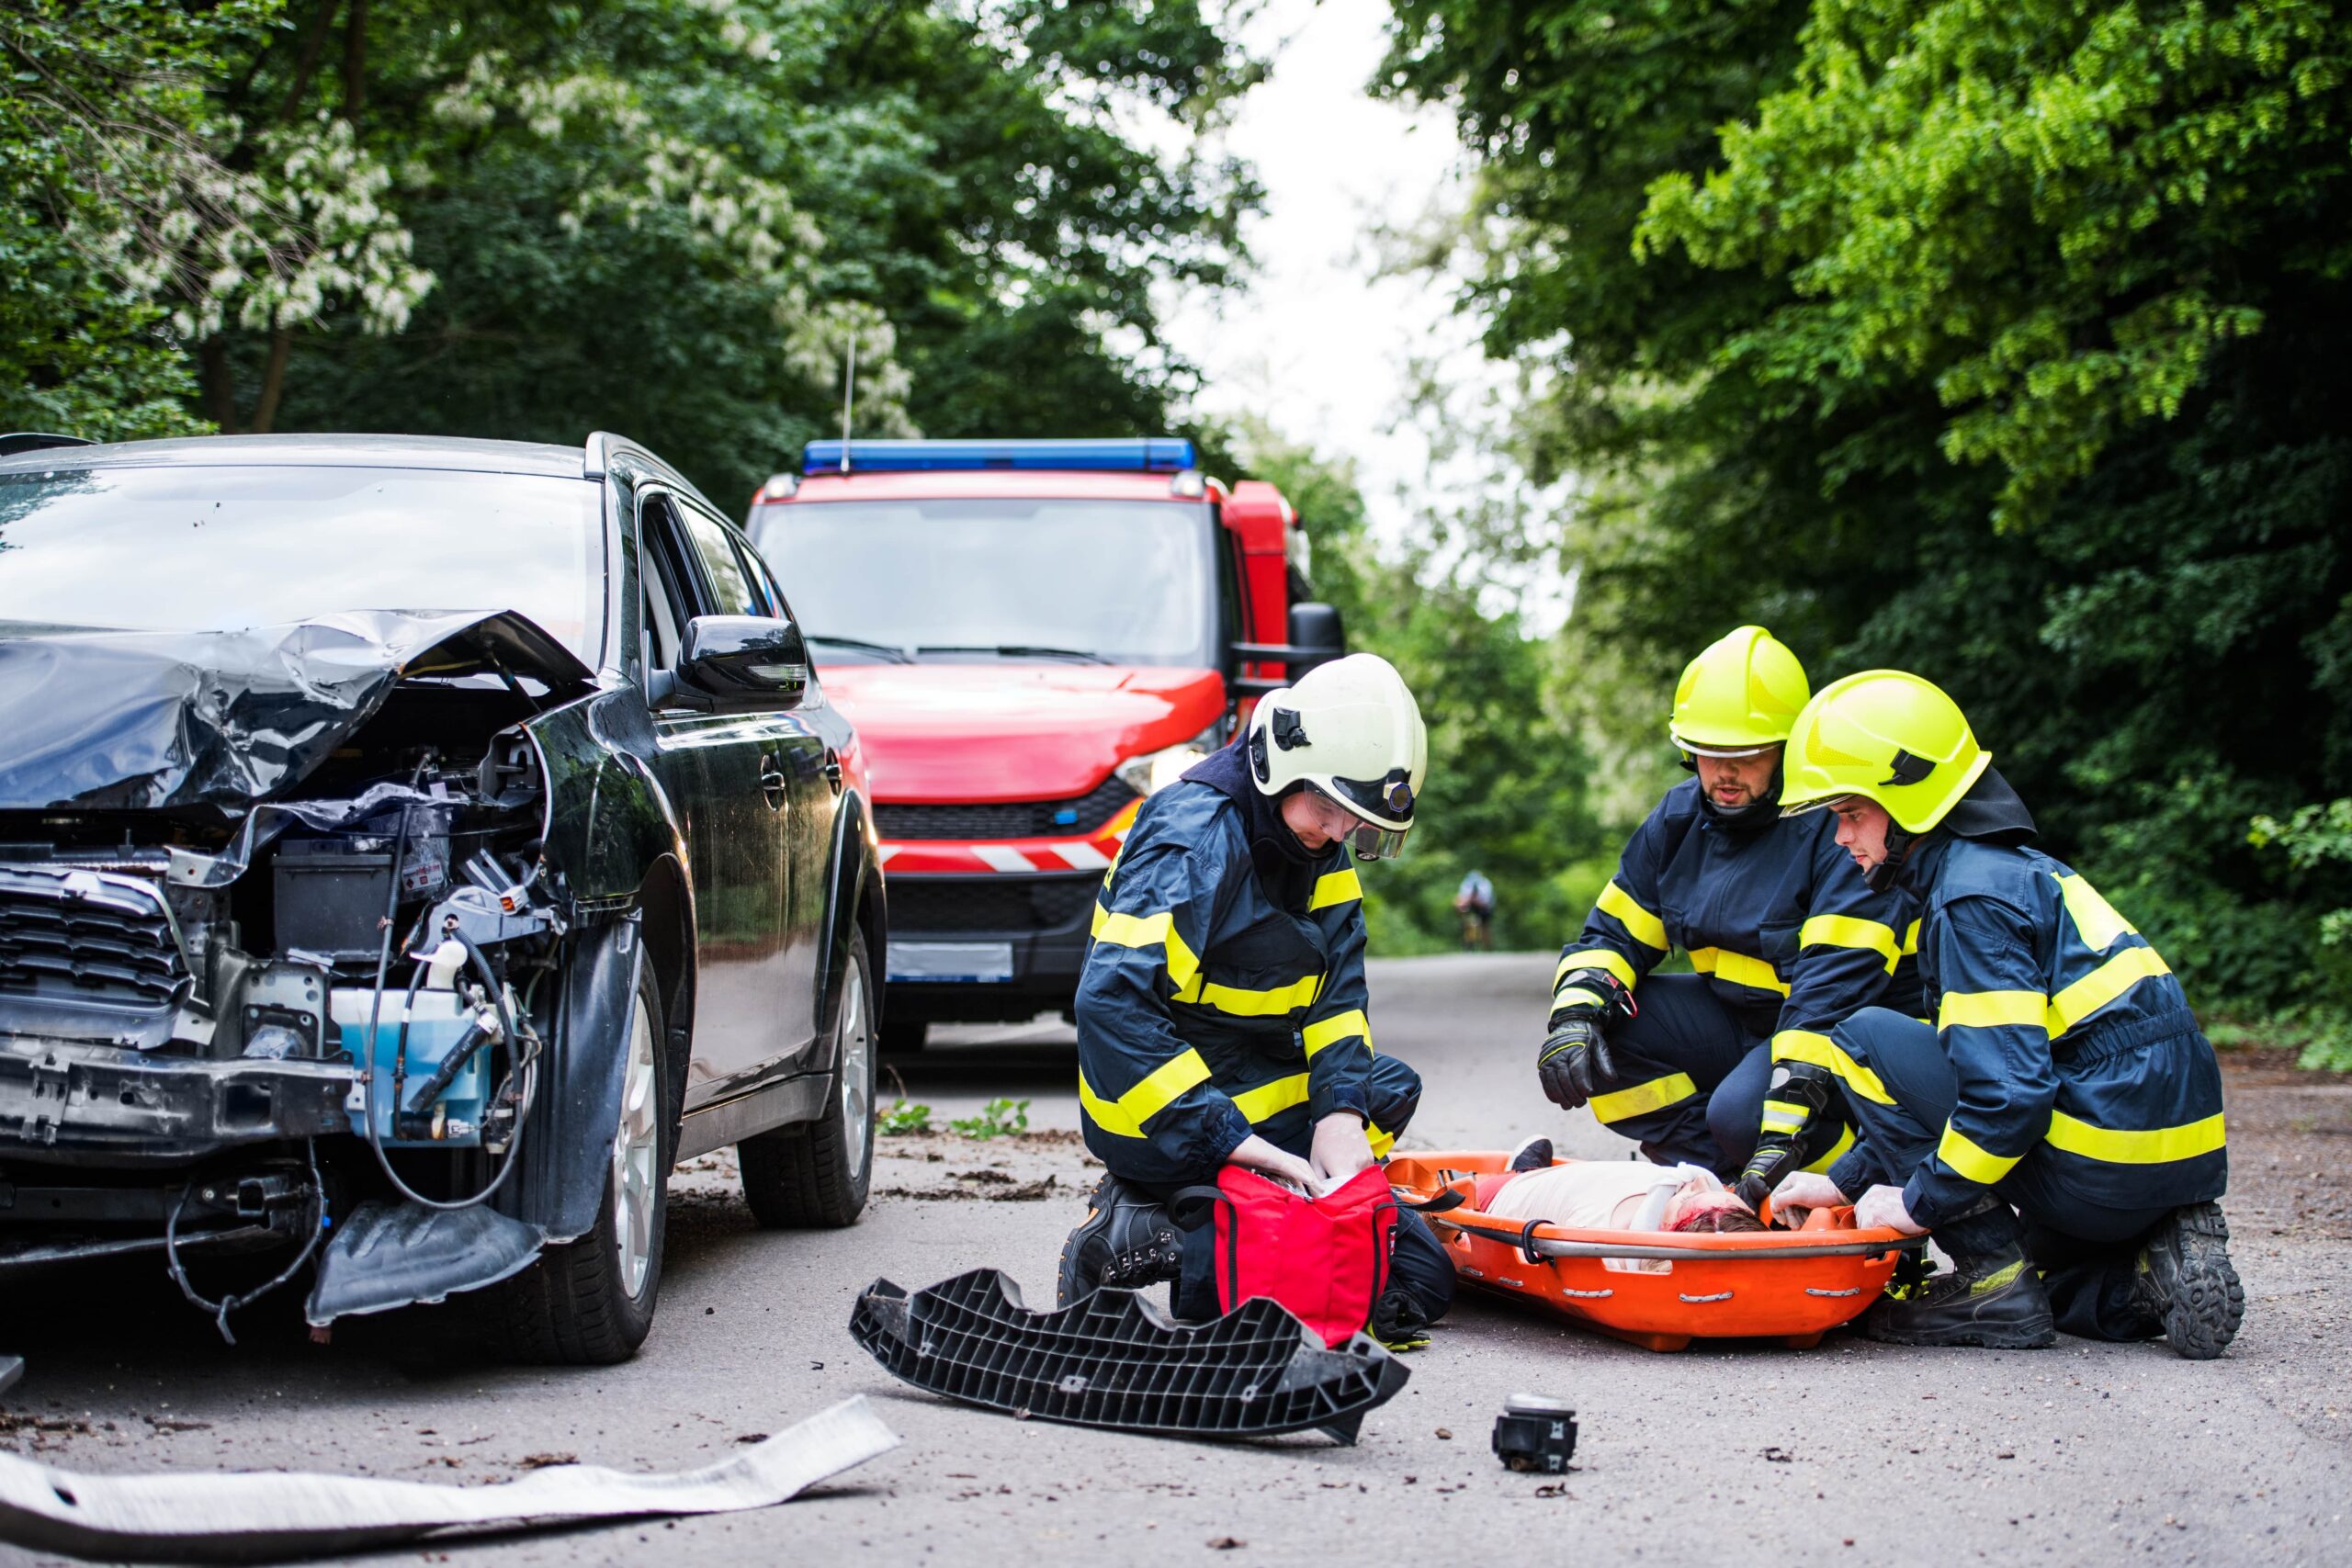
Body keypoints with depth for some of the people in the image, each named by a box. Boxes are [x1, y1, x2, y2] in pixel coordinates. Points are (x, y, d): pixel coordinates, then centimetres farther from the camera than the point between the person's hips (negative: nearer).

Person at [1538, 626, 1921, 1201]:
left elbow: (1836, 982, -31)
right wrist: (1575, 1012, -18)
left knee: (1741, 1112, -34)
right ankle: (1716, 1178, -9)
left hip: (1848, 1036, -8)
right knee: (1601, 1020, -12)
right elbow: (1614, 932, 6)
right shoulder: (1682, 818, 1)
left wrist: (1786, 1122, -38)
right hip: (1734, 1020, 8)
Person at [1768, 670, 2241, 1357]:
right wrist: (1845, 1182, 19)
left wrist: (1919, 1201, -9)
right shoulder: (2019, 869, 17)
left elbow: (2008, 1091, -22)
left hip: (2105, 1163, -10)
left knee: (1866, 1039, -3)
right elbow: (1979, 1056, 22)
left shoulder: (1973, 899, -13)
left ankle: (1995, 1283, -7)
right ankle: (2160, 1263, 6)